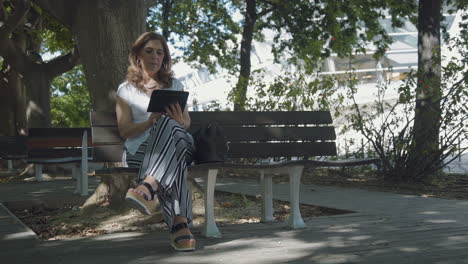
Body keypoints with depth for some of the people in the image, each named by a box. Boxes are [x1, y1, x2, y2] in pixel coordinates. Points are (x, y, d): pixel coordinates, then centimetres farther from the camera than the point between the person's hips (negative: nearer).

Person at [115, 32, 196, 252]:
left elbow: (186, 122, 19)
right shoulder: (126, 90, 18)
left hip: (178, 142, 2)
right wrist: (151, 122, -14)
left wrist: (179, 121, -8)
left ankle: (147, 188, -59)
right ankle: (179, 223, -54)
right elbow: (124, 130, 6)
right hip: (139, 150, -1)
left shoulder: (175, 85, 25)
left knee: (171, 126, -41)